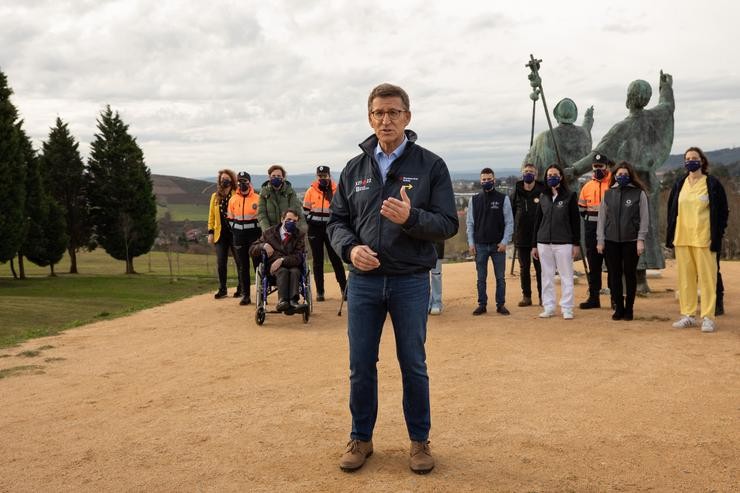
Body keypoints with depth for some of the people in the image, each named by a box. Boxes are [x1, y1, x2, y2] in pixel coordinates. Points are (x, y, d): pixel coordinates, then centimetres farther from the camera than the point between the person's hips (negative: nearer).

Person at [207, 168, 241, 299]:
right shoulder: (215, 197, 11)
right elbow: (211, 215, 12)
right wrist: (210, 232, 5)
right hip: (221, 233, 3)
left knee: (239, 261, 3)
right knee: (220, 263, 3)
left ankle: (241, 288, 15)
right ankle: (222, 289, 13)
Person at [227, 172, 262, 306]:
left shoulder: (257, 199, -2)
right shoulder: (233, 199, 7)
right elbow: (230, 218, 15)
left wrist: (261, 233, -1)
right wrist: (235, 233, 9)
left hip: (255, 234, -3)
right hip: (239, 236, 3)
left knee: (258, 264, 0)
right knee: (243, 266, 6)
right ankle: (245, 295, 11)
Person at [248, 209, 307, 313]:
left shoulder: (300, 235, 10)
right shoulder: (269, 232, 13)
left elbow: (298, 257, -3)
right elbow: (252, 250, 13)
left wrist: (282, 260, -20)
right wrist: (263, 245, -9)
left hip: (292, 265, 0)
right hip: (273, 267, 0)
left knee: (295, 271, -34)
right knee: (283, 271, -34)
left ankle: (293, 301, -54)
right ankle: (283, 300, -54)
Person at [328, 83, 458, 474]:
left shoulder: (431, 166, -2)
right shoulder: (355, 168, 7)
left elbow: (448, 224, -6)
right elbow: (337, 221, 10)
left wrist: (411, 217, -25)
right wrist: (350, 248, -11)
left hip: (411, 281, -2)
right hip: (363, 281, 3)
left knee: (413, 365, 9)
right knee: (361, 365, 9)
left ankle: (419, 440, 25)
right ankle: (361, 438, 26)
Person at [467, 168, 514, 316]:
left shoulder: (503, 199, 1)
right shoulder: (474, 200, 6)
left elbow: (509, 222, -1)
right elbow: (470, 223, 7)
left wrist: (504, 242, -9)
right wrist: (471, 243, 0)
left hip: (498, 245, -1)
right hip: (480, 245, 1)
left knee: (500, 277, 5)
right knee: (481, 278, 6)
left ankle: (501, 304, 13)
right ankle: (482, 304, 14)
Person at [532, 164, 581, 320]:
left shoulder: (570, 196, 0)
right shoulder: (543, 197, 10)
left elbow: (575, 221, -1)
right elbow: (537, 221, 12)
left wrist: (576, 243, -5)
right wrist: (534, 245, 9)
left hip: (563, 243, -4)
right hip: (544, 243, 4)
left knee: (566, 276, 0)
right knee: (547, 276, 7)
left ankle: (567, 309, 6)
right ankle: (549, 308, 15)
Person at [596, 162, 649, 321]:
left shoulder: (639, 193, 1)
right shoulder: (608, 194, 9)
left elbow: (644, 218, -2)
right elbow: (602, 218, 9)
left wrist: (640, 239, -8)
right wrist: (600, 240, 3)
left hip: (631, 241, -2)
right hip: (611, 241, 3)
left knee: (630, 275, 4)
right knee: (614, 275, 4)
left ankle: (629, 309, 13)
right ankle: (618, 308, 13)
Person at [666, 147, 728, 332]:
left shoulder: (712, 184, -1)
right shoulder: (679, 184, 12)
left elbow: (722, 211, -1)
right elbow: (672, 210, 16)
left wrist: (717, 236, -8)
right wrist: (671, 235, 9)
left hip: (703, 239, -4)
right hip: (682, 239, 5)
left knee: (707, 277, -3)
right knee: (685, 277, 6)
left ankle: (708, 317, 1)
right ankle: (688, 315, 14)